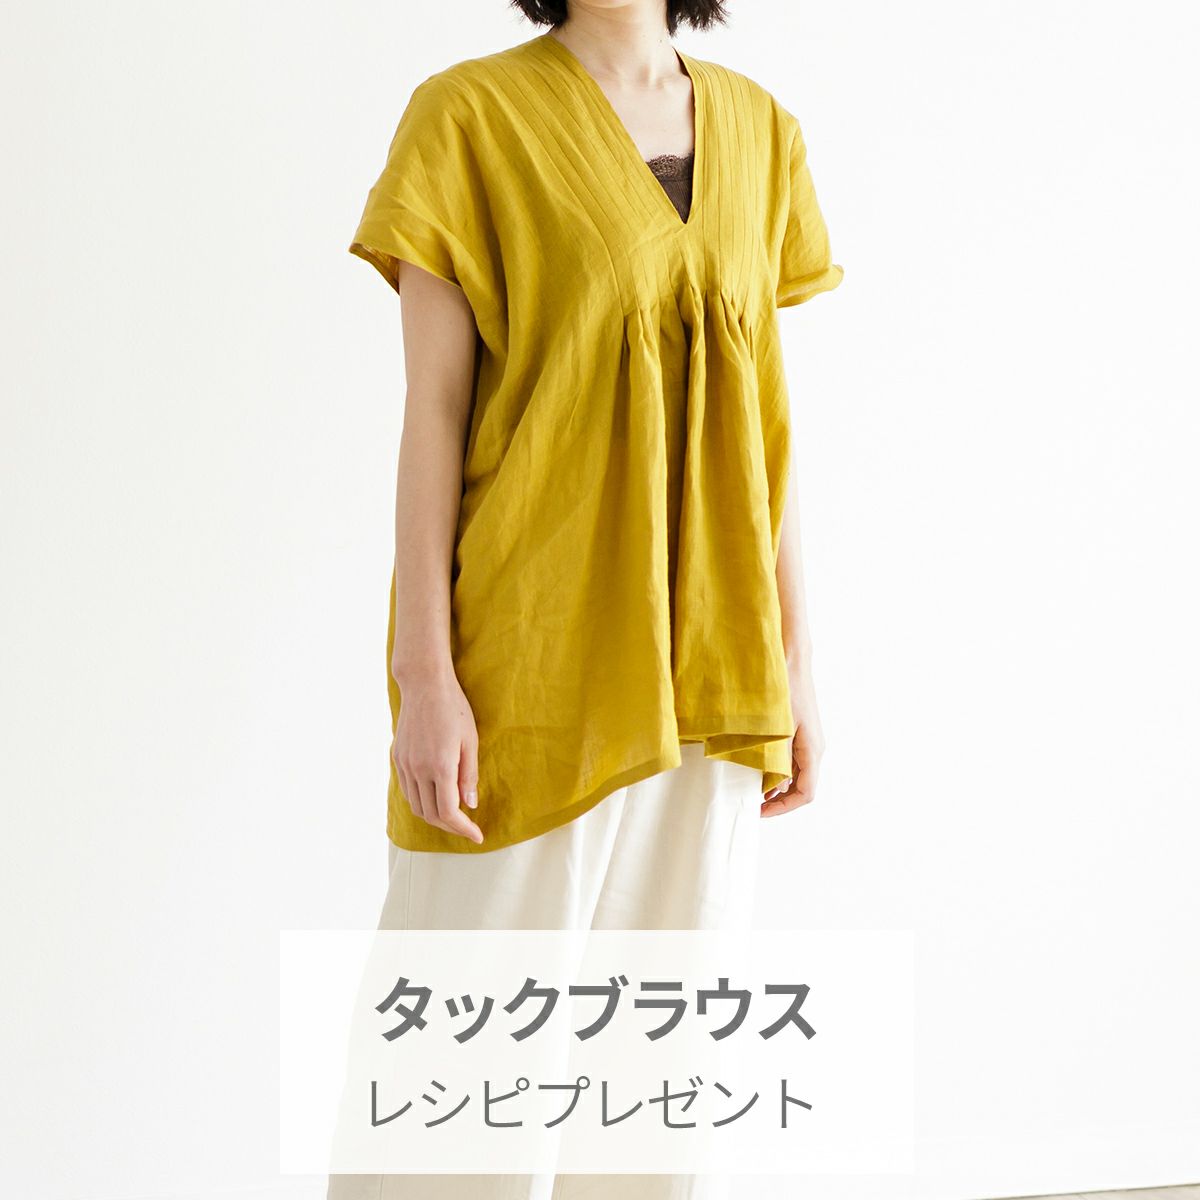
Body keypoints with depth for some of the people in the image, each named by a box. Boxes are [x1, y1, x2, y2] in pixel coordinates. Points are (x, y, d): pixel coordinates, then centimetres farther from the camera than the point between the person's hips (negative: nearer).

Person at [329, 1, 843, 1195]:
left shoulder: (757, 130, 10)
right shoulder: (470, 114, -3)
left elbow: (760, 420, 11)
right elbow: (431, 407, -7)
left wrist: (794, 664, 9)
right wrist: (422, 669, -13)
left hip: (709, 678, 5)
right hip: (534, 662, -4)